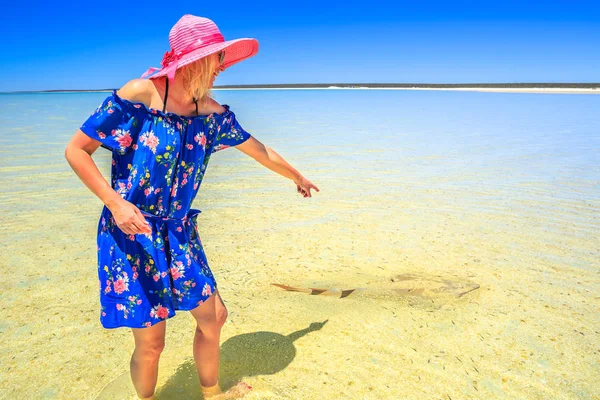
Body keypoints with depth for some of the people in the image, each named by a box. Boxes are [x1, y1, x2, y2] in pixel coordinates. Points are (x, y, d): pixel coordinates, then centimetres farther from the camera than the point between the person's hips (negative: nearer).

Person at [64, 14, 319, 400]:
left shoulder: (212, 112, 1)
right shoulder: (140, 93, -15)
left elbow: (260, 151, 15)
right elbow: (77, 150, -10)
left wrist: (298, 177, 27)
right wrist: (115, 202, -21)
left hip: (179, 234, 6)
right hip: (131, 234, -5)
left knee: (213, 316, 12)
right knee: (151, 342, 0)